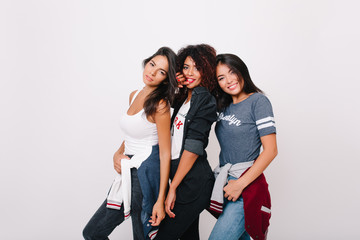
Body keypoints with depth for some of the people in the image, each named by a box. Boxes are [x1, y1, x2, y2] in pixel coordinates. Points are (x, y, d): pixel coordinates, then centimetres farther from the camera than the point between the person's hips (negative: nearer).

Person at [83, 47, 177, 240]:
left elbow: (165, 153, -16)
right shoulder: (134, 95, 9)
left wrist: (160, 200, -20)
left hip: (146, 174, -8)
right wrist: (118, 154, 1)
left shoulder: (160, 105, -15)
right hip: (128, 172, 8)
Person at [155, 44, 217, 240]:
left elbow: (193, 147, -17)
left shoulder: (205, 100, -11)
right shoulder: (183, 98, 14)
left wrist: (172, 188, -16)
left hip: (194, 183, -8)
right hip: (181, 178, 8)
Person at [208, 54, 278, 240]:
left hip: (245, 184, -7)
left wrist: (240, 184, -16)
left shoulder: (258, 101, -8)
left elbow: (270, 150, -13)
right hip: (222, 182, 7)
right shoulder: (223, 105, 11)